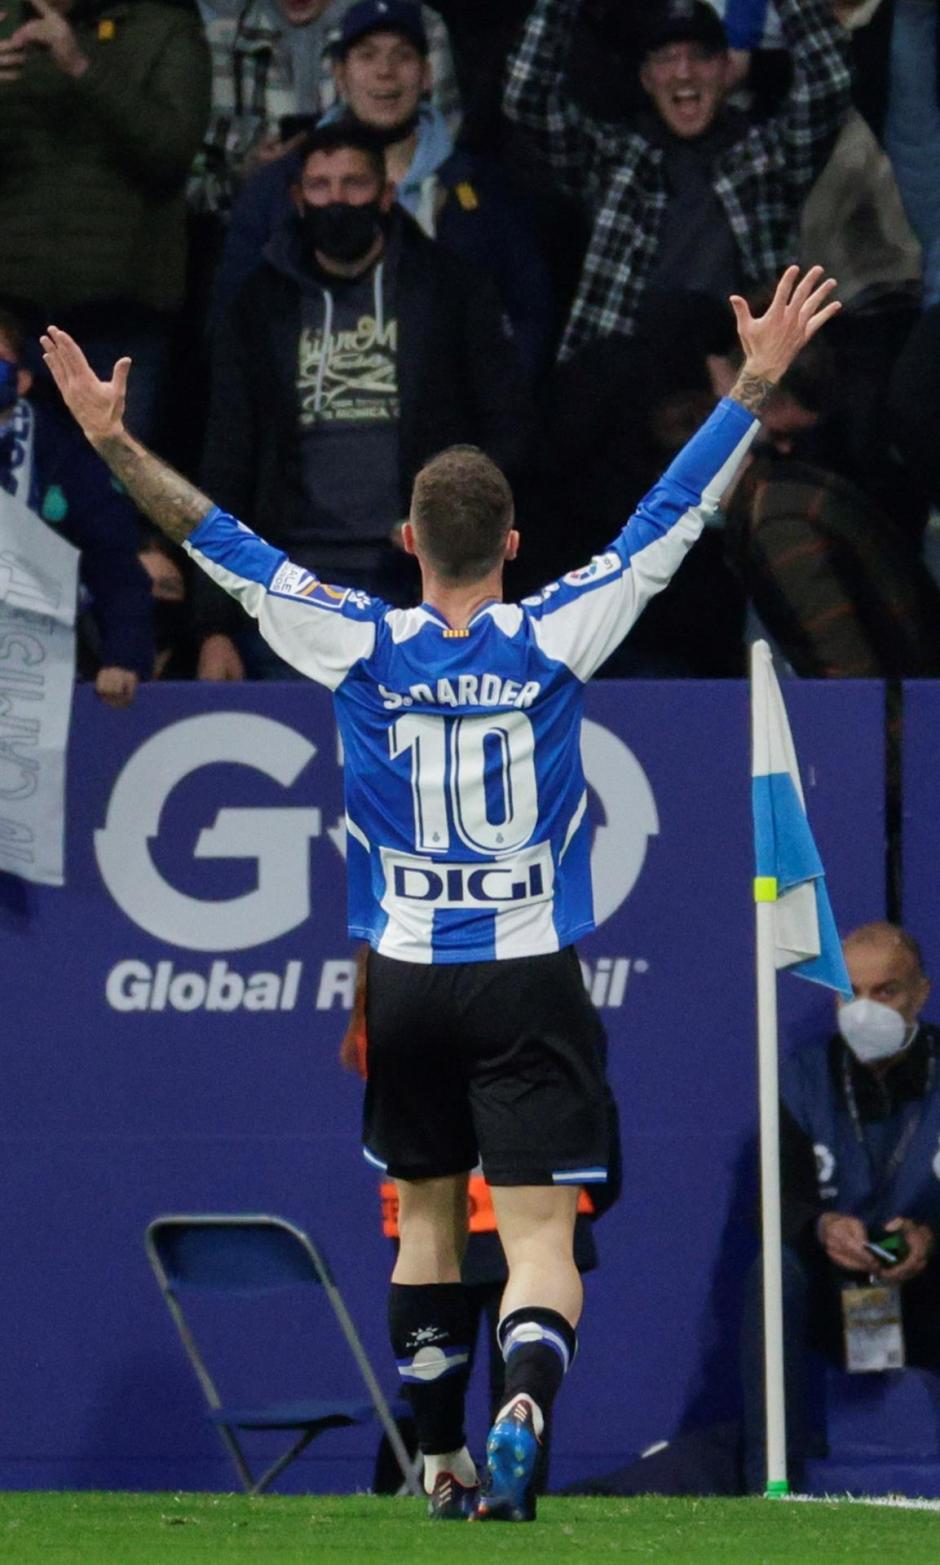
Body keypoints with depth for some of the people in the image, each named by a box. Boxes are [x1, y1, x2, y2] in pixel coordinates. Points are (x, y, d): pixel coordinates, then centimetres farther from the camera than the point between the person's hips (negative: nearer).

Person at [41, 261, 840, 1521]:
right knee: (540, 1233, -7)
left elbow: (222, 544, -2)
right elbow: (675, 517, -1)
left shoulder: (362, 648, -5)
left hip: (406, 982, 2)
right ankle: (524, 1404, -34)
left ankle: (442, 1462, 22)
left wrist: (114, 441, 2)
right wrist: (756, 381, 4)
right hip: (532, 982, -2)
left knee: (424, 1219, 17)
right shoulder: (557, 638, -6)